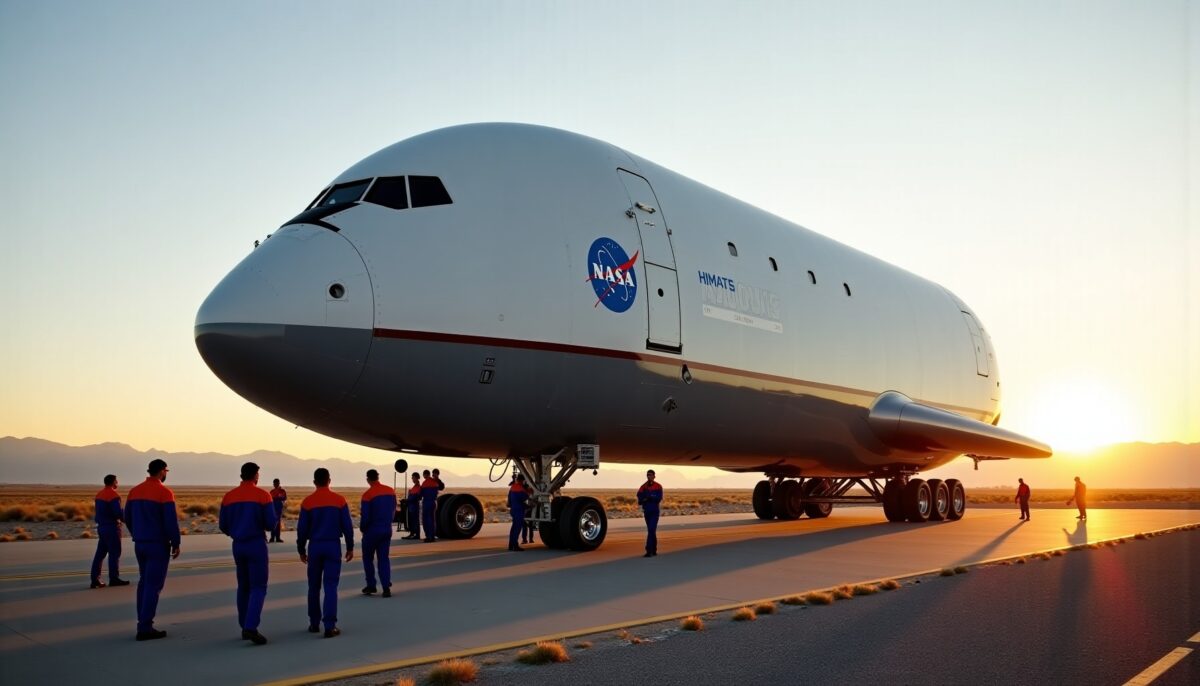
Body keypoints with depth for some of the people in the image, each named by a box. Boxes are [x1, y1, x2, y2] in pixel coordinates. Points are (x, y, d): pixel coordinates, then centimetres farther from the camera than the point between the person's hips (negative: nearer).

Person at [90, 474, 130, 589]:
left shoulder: (99, 494, 12)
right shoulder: (113, 495, -14)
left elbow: (99, 512, 16)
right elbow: (118, 512, -19)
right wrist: (125, 519, -2)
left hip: (101, 526, 8)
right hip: (112, 527, -8)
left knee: (100, 553, 10)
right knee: (114, 553, -1)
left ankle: (95, 579, 9)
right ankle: (114, 578, 1)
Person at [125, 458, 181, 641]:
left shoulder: (134, 491, 7)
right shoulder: (164, 492, -13)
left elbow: (128, 518, 12)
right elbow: (171, 521, -16)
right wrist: (176, 543, -7)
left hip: (140, 544, 7)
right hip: (158, 544, -7)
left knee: (144, 582, 16)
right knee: (154, 585, -4)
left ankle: (143, 623, 17)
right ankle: (145, 628, -5)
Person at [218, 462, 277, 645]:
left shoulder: (229, 496, 5)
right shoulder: (263, 495, -8)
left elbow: (223, 526, 8)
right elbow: (271, 524, -10)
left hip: (238, 545, 5)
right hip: (257, 544, -5)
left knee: (244, 586, 17)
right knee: (258, 588, -3)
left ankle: (244, 627, 20)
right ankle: (251, 628, -17)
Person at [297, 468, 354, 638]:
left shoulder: (308, 502, -3)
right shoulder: (339, 500, -3)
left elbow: (302, 528, 0)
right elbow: (347, 526, -2)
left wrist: (301, 550, 12)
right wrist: (350, 547, 8)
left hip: (314, 546, 1)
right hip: (333, 546, -1)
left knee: (314, 587, 14)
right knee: (331, 586, -1)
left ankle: (314, 623, 21)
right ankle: (330, 626, -7)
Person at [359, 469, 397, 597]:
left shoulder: (368, 494, -15)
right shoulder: (391, 491, 1)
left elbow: (365, 516, -14)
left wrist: (362, 528, 4)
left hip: (372, 530, -4)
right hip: (387, 530, 4)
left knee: (368, 558, 14)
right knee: (384, 558, 9)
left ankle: (371, 586, 14)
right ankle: (386, 588, -1)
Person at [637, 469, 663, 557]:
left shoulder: (658, 486, -3)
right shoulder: (643, 487, 7)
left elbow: (658, 498, -13)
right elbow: (640, 500, -2)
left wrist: (647, 498, -13)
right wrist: (651, 498, -17)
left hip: (654, 512, -4)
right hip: (646, 511, 4)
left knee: (651, 530, -14)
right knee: (652, 531, 12)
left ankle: (649, 551, -18)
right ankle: (654, 550, 19)